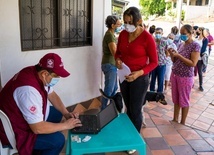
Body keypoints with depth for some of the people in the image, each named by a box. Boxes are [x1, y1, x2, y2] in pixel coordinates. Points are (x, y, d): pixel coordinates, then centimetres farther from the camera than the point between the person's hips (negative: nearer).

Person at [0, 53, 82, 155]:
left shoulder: (37, 73, -9)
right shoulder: (30, 90, -37)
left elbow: (52, 95, 7)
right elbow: (38, 128, -32)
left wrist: (66, 113, -4)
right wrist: (66, 125, -21)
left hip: (22, 117, 9)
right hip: (14, 132, -9)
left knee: (57, 113, 14)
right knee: (58, 140, -15)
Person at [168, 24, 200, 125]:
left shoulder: (195, 46, -12)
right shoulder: (181, 44, 9)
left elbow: (193, 63, -19)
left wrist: (178, 55, -23)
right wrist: (172, 54, -8)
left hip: (185, 77, -6)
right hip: (174, 75, 7)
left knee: (184, 100, 7)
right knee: (176, 99, 15)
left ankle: (182, 123, 21)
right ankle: (175, 119, 28)